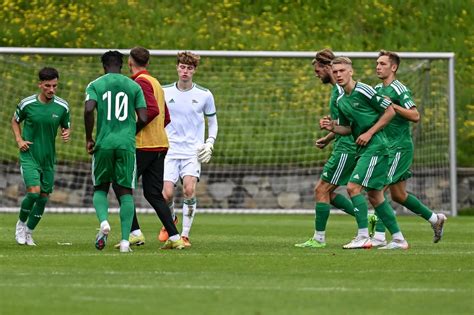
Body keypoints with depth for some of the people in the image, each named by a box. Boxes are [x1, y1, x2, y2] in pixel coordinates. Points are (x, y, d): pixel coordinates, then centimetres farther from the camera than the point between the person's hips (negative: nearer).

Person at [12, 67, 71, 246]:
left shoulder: (62, 107, -4)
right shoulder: (27, 103, -8)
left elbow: (66, 127, 11)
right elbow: (15, 121, 10)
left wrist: (66, 134, -12)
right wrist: (19, 140, -5)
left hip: (49, 158, 3)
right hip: (29, 156, -3)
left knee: (43, 197, 6)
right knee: (34, 192, -19)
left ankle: (28, 232, 25)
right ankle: (21, 223, 8)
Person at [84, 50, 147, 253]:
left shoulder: (95, 85, 4)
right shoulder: (134, 86, 8)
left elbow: (89, 109, -12)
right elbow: (143, 118, 2)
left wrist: (88, 139, -1)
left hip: (103, 144, 0)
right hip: (127, 145, 0)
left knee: (100, 189, 14)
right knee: (125, 192, 4)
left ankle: (103, 221, -16)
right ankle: (125, 240, -8)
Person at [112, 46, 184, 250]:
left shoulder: (140, 82, -9)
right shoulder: (155, 83, 18)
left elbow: (152, 110, -22)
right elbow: (166, 118, 21)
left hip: (143, 146, -8)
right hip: (160, 145, 8)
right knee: (153, 194, 9)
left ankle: (135, 233, -6)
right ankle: (174, 237, 1)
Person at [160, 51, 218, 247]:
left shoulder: (204, 95, 2)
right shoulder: (165, 92, 3)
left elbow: (212, 122, 14)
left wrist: (210, 143, 0)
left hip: (193, 152, -1)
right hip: (170, 151, 1)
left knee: (189, 189, -20)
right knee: (167, 194, -10)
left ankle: (185, 234, -8)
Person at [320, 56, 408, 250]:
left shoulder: (363, 90, -13)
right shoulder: (341, 101, 13)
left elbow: (390, 111, -11)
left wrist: (369, 133, -14)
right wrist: (332, 127, 2)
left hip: (375, 147, -9)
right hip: (363, 150, 9)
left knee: (353, 187, -16)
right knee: (375, 196, 10)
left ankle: (363, 237, -14)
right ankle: (398, 239, 15)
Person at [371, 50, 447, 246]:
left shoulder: (399, 89, -12)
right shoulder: (377, 89, 13)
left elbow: (415, 116, -20)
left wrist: (391, 105, -22)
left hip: (400, 147, -9)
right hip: (388, 147, 9)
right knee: (398, 195, 13)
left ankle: (379, 236, -11)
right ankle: (435, 219, 28)